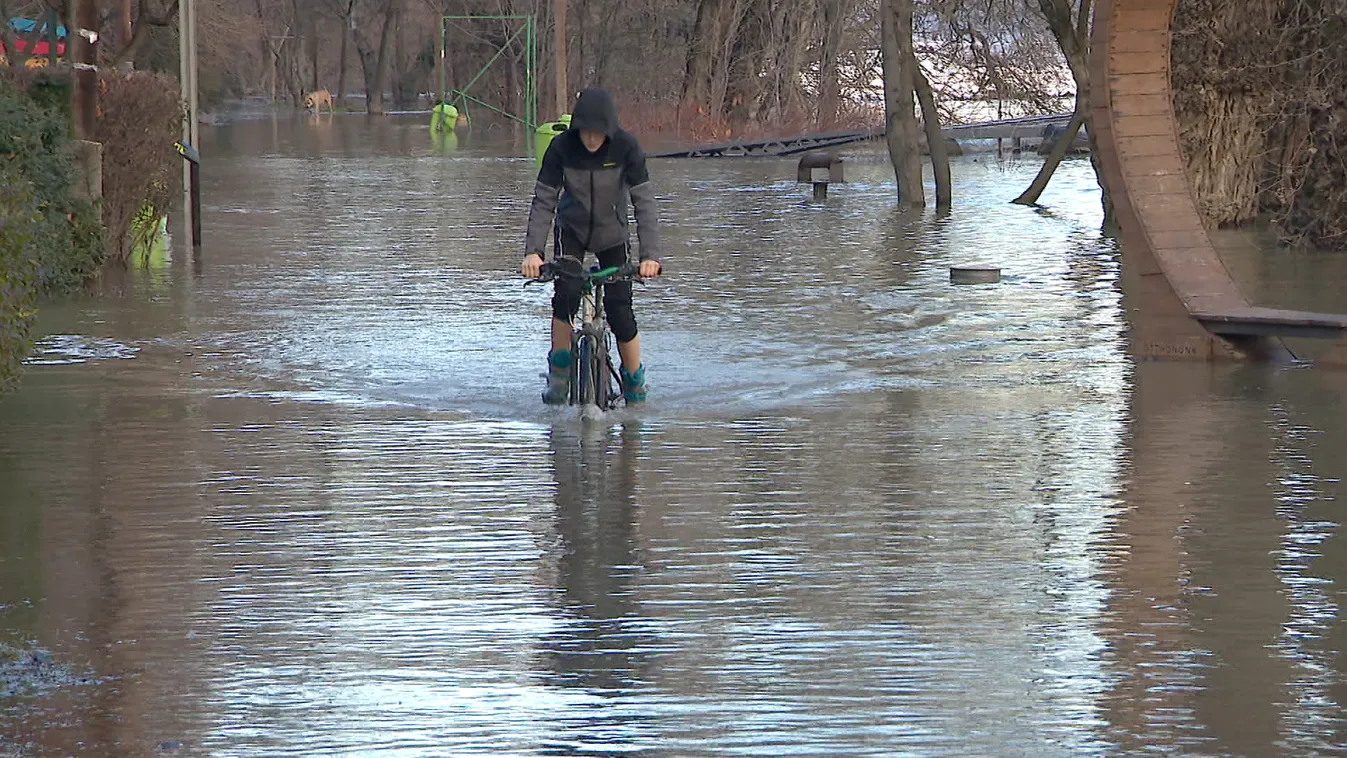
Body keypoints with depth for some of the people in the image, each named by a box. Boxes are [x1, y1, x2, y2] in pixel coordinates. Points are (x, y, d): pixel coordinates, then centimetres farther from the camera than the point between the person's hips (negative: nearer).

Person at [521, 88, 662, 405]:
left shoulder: (626, 147, -24)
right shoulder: (561, 147, -22)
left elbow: (643, 202, -25)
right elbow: (543, 201, -19)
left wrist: (650, 255, -35)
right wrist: (532, 251, -31)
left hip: (612, 233, 0)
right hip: (572, 230, 0)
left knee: (620, 308, -8)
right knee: (566, 293, -23)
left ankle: (635, 382, 13)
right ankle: (559, 371, -5)